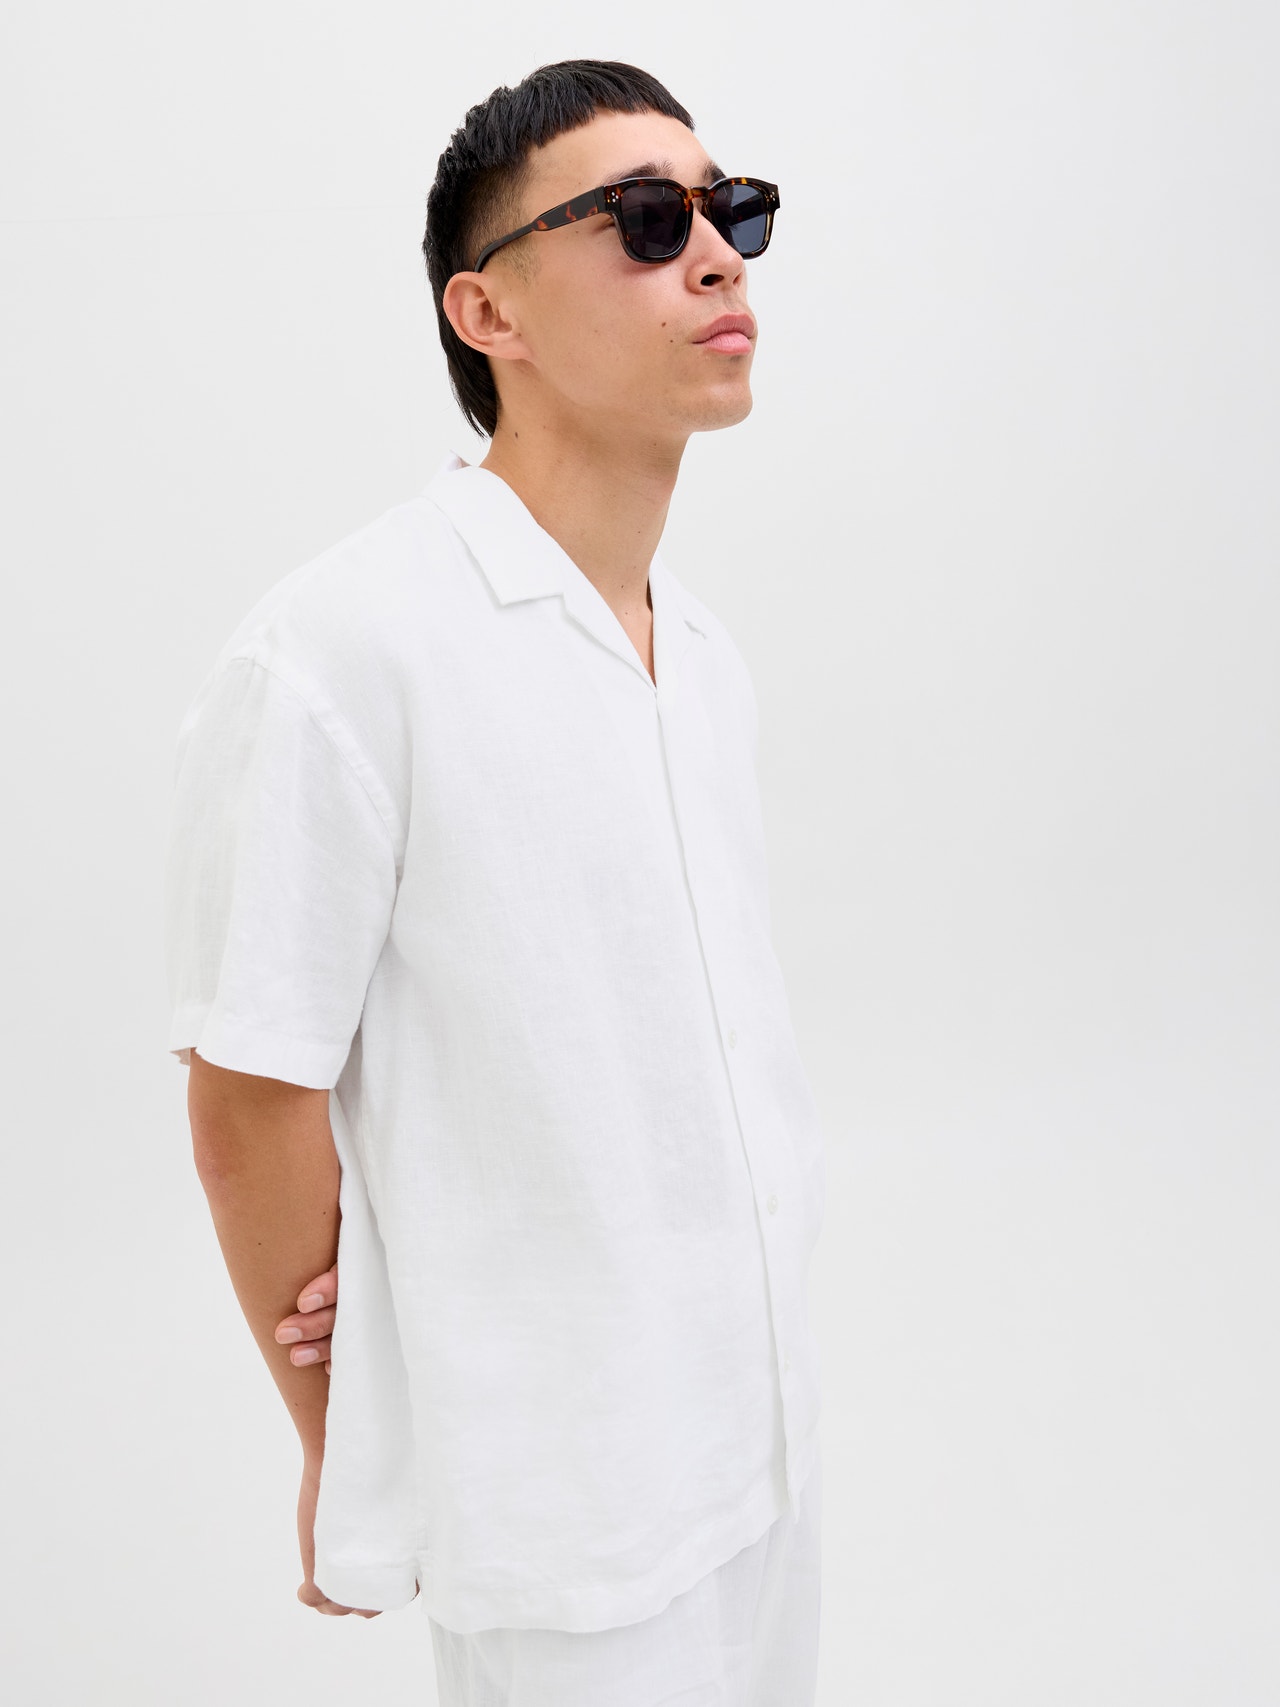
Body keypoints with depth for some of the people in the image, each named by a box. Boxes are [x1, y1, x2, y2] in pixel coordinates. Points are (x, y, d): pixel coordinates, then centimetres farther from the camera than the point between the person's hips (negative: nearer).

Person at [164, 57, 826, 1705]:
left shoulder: (710, 655, 4)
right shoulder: (337, 653, -21)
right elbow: (248, 1110, -16)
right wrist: (345, 1465, -3)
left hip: (768, 1423, 7)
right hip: (557, 1508, -7)